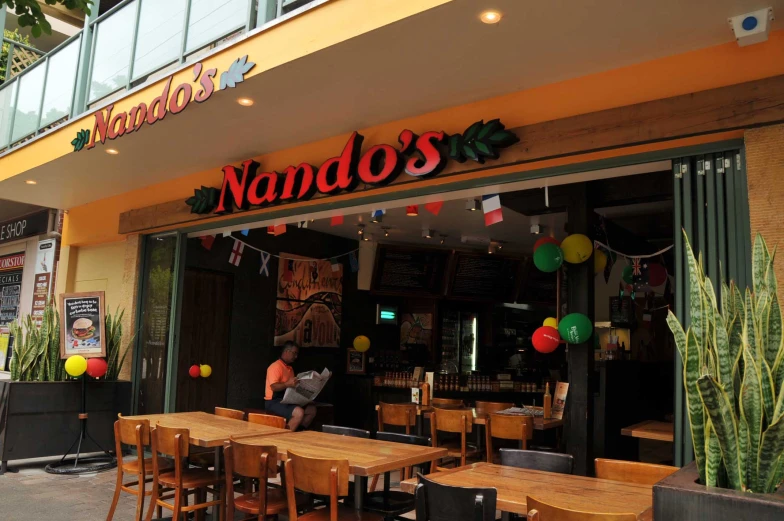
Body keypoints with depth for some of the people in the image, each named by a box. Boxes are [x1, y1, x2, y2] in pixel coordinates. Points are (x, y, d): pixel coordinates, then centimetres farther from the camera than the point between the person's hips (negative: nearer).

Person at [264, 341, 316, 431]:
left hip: (286, 400, 9)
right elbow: (274, 387, -24)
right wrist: (287, 384, -42)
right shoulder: (275, 366, -12)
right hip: (274, 402, -9)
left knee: (311, 409, -1)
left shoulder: (290, 368, 17)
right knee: (299, 412, -29)